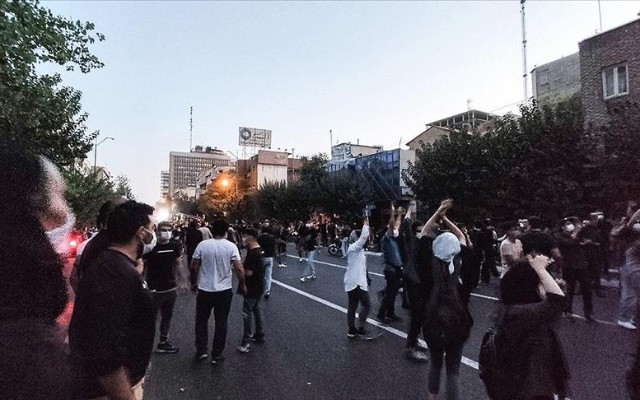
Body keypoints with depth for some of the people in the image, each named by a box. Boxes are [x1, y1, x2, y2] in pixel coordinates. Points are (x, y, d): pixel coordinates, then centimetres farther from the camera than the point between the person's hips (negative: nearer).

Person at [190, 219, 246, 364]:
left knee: (201, 320, 20)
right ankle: (216, 355, 20)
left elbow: (194, 267, -3)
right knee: (221, 323, 12)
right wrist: (242, 285, 1)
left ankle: (201, 351, 23)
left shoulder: (202, 245, -6)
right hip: (224, 291, -1)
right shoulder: (231, 246, -10)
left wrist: (193, 283, 13)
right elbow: (239, 269, -14)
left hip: (204, 289, 1)